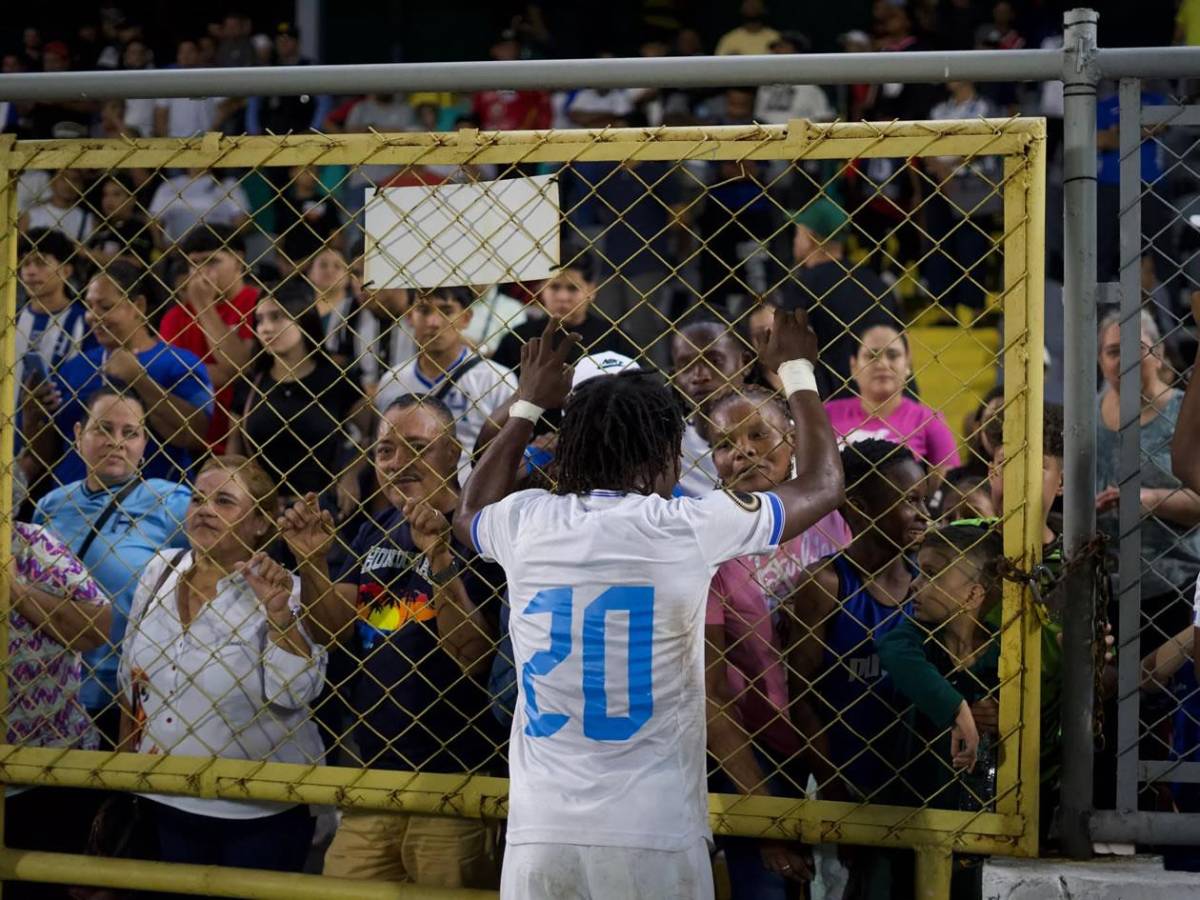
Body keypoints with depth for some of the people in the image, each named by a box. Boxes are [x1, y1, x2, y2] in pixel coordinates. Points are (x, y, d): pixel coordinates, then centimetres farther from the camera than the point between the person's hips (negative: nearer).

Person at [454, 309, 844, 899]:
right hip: (653, 836, -3)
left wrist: (527, 406, 38)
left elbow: (469, 513, 30)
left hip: (538, 832, 3)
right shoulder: (687, 528, -5)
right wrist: (797, 372, 25)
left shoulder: (527, 523, 2)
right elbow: (821, 485, 11)